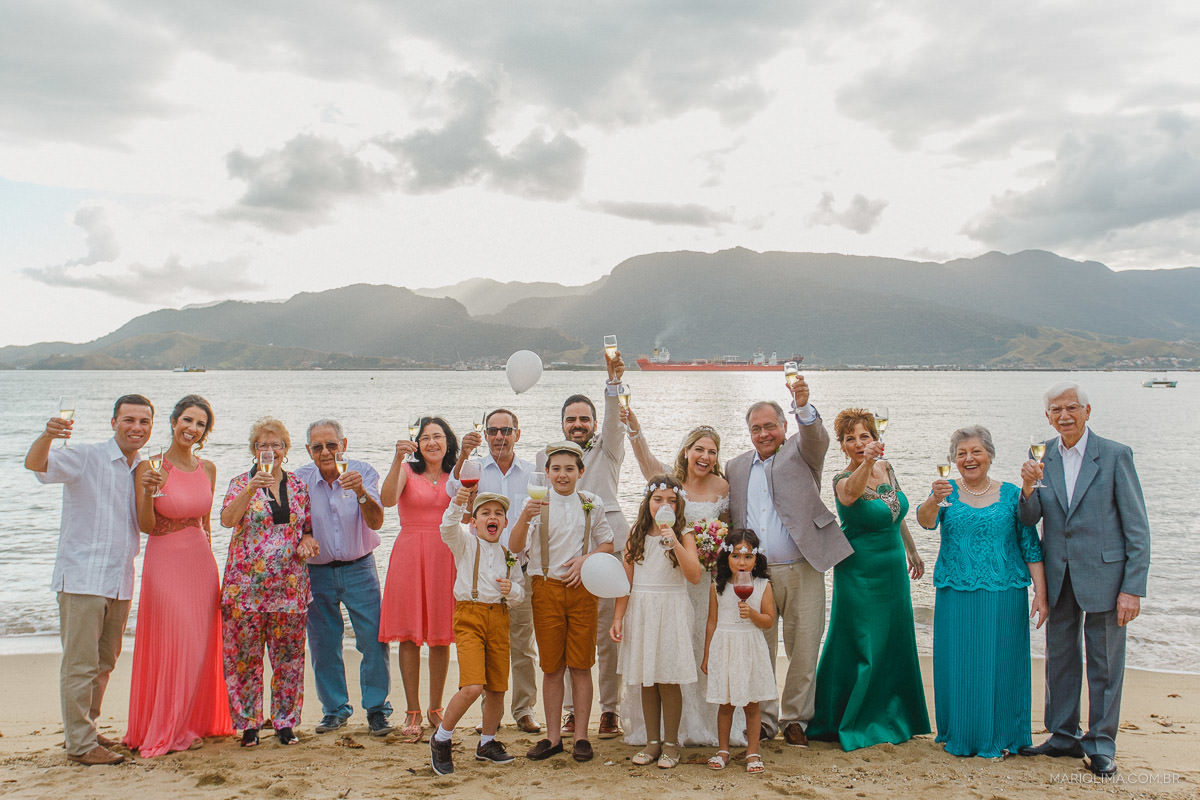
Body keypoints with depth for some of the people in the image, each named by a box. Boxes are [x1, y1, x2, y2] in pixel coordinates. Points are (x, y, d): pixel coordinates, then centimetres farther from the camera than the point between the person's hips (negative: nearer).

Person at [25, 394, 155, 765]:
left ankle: (86, 729, 31)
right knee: (80, 663, -3)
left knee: (104, 663, 16)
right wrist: (47, 436, -43)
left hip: (120, 581, 7)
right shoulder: (86, 459, -7)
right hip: (82, 578, -7)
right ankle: (80, 744, 6)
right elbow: (36, 464, -23)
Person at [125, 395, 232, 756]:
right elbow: (146, 526, -9)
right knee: (170, 645, -1)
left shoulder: (207, 468, 6)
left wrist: (208, 562, 15)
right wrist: (147, 491, -25)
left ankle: (194, 722, 26)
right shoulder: (150, 466, -9)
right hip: (164, 564, -5)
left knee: (200, 647, 10)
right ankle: (165, 730, 15)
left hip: (201, 563, 5)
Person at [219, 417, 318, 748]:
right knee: (245, 655, 1)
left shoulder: (298, 485, 11)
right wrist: (252, 488, -27)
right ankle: (249, 724, 13)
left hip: (289, 584, 2)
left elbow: (308, 527, 20)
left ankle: (285, 722, 17)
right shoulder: (241, 483, 2)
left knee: (289, 655, 5)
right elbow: (227, 519, -16)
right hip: (247, 584, -2)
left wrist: (307, 540, -2)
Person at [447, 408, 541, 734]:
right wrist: (462, 456, -33)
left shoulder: (531, 473, 7)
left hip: (521, 569, 1)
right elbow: (454, 491, -17)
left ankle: (524, 710, 16)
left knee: (523, 644, 5)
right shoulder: (475, 470, 4)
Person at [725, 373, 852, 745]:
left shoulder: (800, 452, 5)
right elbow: (731, 521, 15)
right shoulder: (736, 468, 13)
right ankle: (761, 720, 21)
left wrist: (803, 406, -38)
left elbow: (818, 439, -19)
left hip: (801, 571, -2)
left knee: (804, 650, 5)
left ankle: (795, 719, 20)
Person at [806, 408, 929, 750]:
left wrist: (911, 551, 26)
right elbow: (849, 495, -44)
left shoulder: (886, 467, 2)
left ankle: (891, 718, 32)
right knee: (862, 647, 0)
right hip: (860, 574, -7)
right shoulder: (843, 479, -18)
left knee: (894, 644, 16)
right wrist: (866, 463, -62)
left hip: (893, 569, 7)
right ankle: (851, 724, 15)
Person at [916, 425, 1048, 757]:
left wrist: (1041, 593, -1)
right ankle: (960, 737, 19)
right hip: (956, 594, 0)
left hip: (1003, 595, 0)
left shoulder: (1011, 494, 5)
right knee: (958, 664, 4)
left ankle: (998, 737, 20)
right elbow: (926, 521, -15)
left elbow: (1031, 547, 5)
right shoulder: (947, 492, 5)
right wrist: (934, 501, -36)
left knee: (999, 664, 5)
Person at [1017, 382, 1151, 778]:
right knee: (1060, 657, 15)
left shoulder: (1115, 455, -9)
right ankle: (1064, 736, 29)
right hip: (1059, 577, 4)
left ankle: (1101, 745, 20)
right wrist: (1028, 488, -20)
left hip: (1103, 574, -4)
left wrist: (1133, 588, -13)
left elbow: (1137, 527, -8)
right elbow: (1030, 519, 1)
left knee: (1105, 663, 5)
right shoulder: (1042, 457, 3)